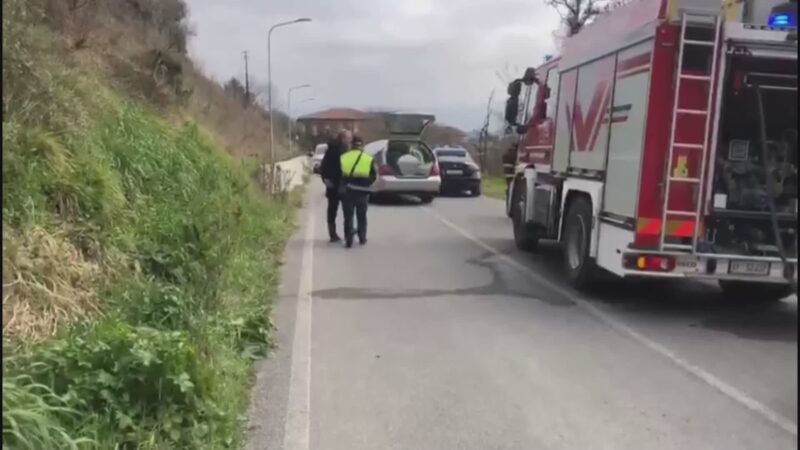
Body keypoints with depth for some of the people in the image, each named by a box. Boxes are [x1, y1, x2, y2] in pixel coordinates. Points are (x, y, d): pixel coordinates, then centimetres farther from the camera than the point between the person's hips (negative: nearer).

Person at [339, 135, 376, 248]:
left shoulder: (343, 157, 2)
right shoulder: (369, 159, 3)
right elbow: (373, 176, 5)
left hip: (347, 191, 0)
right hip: (362, 191, 1)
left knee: (348, 216, 5)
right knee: (361, 216, 16)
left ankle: (348, 240, -1)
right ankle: (362, 238, 21)